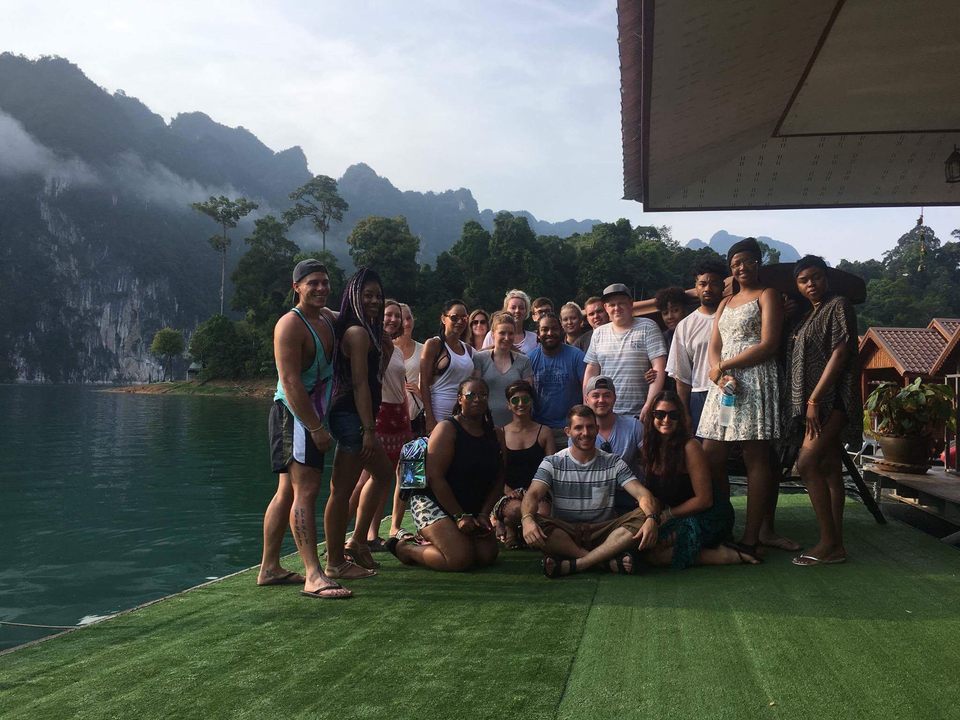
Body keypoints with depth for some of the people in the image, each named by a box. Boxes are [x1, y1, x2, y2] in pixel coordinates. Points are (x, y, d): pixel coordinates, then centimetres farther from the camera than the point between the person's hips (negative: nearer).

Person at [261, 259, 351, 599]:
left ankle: (269, 568, 20)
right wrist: (316, 428, -23)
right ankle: (313, 576, -16)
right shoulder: (290, 325, -13)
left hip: (313, 415, 9)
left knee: (289, 490, 12)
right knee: (306, 489, -14)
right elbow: (290, 382, -20)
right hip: (294, 414, -9)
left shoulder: (328, 317, 12)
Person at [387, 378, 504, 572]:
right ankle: (403, 549, 3)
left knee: (487, 556, -8)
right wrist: (459, 516, -19)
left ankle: (432, 544, 15)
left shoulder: (495, 434, 7)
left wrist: (483, 514, -6)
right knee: (461, 560, -21)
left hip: (471, 509, 7)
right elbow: (435, 477, -18)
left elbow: (498, 480, 8)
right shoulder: (447, 429, -12)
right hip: (431, 502, -7)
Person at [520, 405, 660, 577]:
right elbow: (532, 494, -12)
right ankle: (609, 560, -28)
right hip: (562, 534, -1)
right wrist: (527, 519, -36)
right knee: (533, 525, -33)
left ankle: (573, 564, -33)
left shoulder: (613, 463, 7)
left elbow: (643, 494, -5)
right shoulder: (552, 463, 4)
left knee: (641, 518, -25)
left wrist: (651, 518, -29)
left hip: (602, 534, 1)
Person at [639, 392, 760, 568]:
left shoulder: (690, 446, -18)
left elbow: (704, 500, -17)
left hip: (708, 515, -8)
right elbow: (658, 494, 12)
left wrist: (667, 514, -12)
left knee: (651, 553, -21)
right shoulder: (651, 448, 3)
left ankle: (722, 554, -11)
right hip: (681, 515, 8)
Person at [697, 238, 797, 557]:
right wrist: (720, 375, -8)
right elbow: (714, 348, 13)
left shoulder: (767, 295, 3)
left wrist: (722, 366, -7)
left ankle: (751, 537, -5)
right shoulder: (726, 302, 23)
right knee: (710, 456, 0)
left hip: (756, 380, -7)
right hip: (725, 383, 7)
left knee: (756, 458, -6)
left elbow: (767, 346, -9)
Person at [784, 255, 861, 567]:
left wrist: (814, 400, -18)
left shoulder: (839, 305, -5)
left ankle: (829, 543, -14)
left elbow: (839, 354, -14)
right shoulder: (809, 316, 21)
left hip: (832, 398, -9)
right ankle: (835, 544, 8)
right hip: (816, 403, 9)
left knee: (807, 464, -18)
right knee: (829, 469, 6)